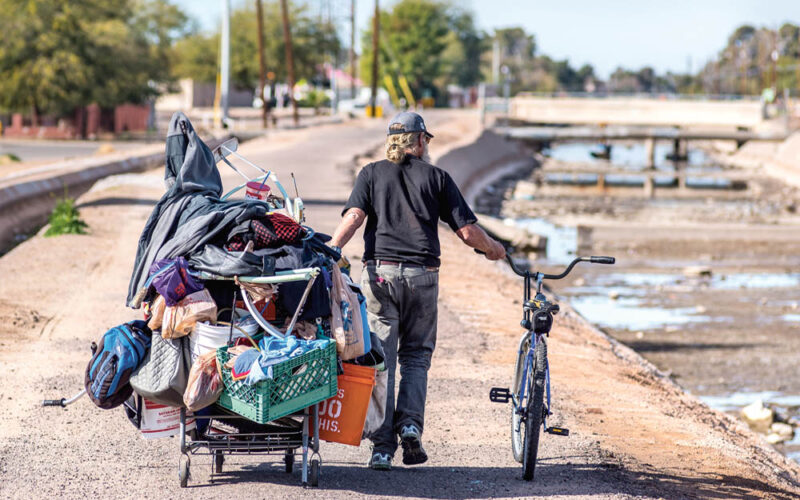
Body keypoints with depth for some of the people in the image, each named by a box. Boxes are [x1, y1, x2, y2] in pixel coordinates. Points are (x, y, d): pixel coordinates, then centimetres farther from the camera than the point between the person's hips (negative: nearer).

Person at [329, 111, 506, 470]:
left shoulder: (372, 173, 11)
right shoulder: (436, 177, 9)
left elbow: (354, 216, -7)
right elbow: (467, 231, 6)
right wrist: (493, 248, 24)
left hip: (379, 271, 0)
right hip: (422, 274, 0)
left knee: (381, 359, 3)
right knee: (416, 355, 15)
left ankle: (382, 447, 0)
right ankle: (410, 423, -5)